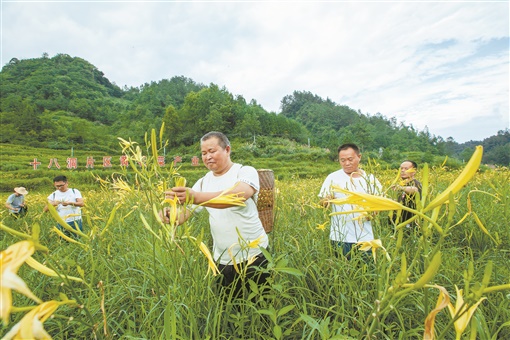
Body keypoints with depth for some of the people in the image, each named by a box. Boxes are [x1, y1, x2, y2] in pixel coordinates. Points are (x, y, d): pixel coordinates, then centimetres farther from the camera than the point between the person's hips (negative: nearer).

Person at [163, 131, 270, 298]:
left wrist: (196, 197, -44)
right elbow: (185, 212, -4)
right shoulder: (203, 182, 3)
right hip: (222, 260, 4)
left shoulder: (246, 172, -12)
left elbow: (237, 196, -32)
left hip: (254, 255, -4)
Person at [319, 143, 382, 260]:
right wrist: (326, 200, -27)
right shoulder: (333, 177, -3)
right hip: (340, 237, -2)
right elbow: (322, 203, -4)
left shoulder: (370, 178, 3)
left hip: (365, 237, 2)